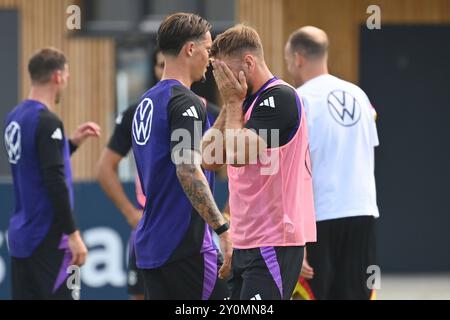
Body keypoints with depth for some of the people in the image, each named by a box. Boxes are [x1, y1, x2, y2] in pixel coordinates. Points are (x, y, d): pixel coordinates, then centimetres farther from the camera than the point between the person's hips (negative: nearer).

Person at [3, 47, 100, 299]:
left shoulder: (15, 118, 10)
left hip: (21, 236, 8)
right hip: (47, 239, -8)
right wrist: (73, 234, -17)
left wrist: (72, 143, 18)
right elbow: (55, 182, -20)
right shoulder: (48, 122, -15)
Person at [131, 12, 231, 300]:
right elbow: (188, 170, -23)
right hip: (185, 244, -9)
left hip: (150, 244, 9)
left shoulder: (147, 102, 16)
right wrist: (223, 229, -24)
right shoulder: (185, 102, -12)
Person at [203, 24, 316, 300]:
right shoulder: (249, 101, 16)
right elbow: (210, 158, 12)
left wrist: (233, 102, -8)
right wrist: (230, 104, 6)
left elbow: (237, 154, -22)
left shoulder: (279, 97, -13)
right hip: (246, 242, 10)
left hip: (274, 241, -10)